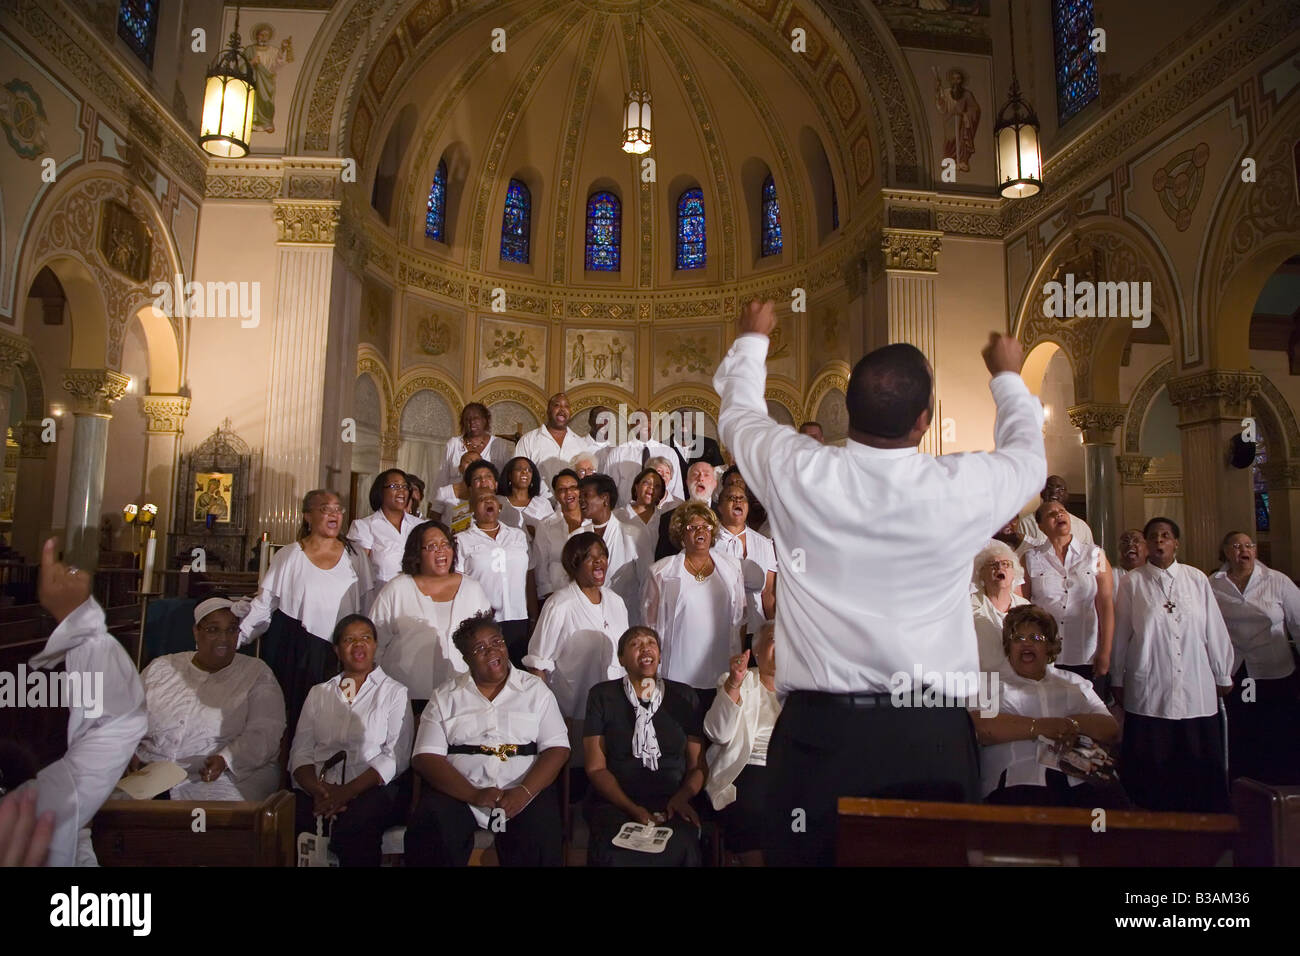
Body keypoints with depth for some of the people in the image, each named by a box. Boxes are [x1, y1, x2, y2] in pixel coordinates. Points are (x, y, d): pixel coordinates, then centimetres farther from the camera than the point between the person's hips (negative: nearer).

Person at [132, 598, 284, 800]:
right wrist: (130, 753, -5)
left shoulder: (257, 675, 6)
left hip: (223, 780, -4)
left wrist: (225, 760, -22)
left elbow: (264, 733, -6)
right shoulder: (161, 667, 17)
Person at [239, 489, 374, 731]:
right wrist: (234, 638, -5)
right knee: (290, 714, 1)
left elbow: (366, 608, 8)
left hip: (338, 652, 1)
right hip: (291, 649, -1)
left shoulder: (356, 557, 5)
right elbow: (263, 605, 4)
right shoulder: (288, 556, 1)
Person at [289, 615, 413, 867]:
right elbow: (300, 752, 12)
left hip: (374, 789, -2)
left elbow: (396, 756, 0)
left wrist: (348, 791, -14)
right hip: (320, 792, 2)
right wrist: (318, 789, -9)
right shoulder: (318, 693, 23)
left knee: (353, 826, -35)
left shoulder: (395, 693, 12)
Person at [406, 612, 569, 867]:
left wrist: (524, 792, -15)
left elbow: (557, 749, 2)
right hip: (458, 793, 0)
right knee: (429, 835, -27)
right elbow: (426, 757, 0)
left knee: (540, 842, -26)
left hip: (524, 792, 0)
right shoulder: (445, 697, 10)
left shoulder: (536, 690, 9)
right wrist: (473, 795, -14)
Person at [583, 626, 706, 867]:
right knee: (614, 852, -33)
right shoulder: (602, 696, 6)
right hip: (614, 803, -1)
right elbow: (596, 767, 1)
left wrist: (682, 797, -10)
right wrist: (632, 808, -13)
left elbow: (698, 764, 10)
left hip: (671, 804, 2)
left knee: (680, 848, -31)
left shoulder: (683, 697, 11)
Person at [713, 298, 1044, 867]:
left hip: (818, 731, 0)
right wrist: (1007, 377, 35)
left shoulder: (797, 474, -10)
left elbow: (740, 414, 13)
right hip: (933, 735, 0)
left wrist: (751, 340, 32)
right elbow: (1027, 455, 16)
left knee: (806, 853, 13)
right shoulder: (962, 489, -10)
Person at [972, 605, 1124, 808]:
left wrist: (1073, 723, -3)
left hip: (1081, 782, 4)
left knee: (1115, 804, -27)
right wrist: (1040, 727, -10)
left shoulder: (1074, 683, 28)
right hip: (1019, 782, -4)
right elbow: (980, 728, -4)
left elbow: (1112, 730, 17)